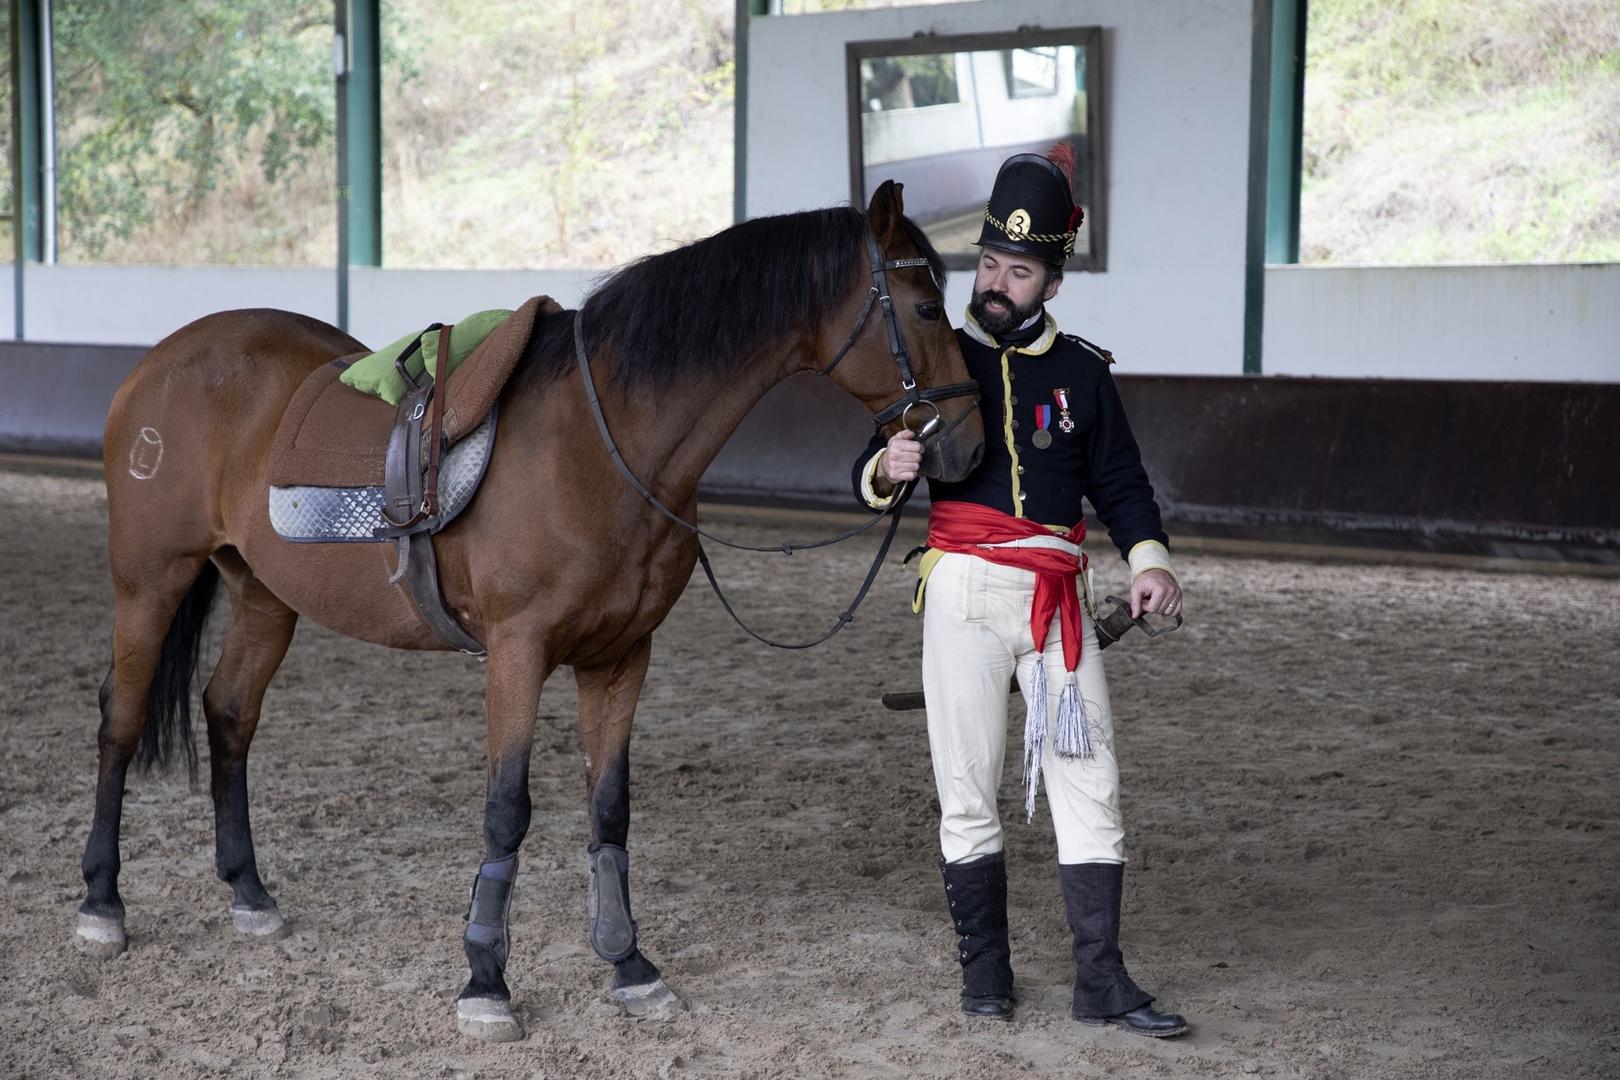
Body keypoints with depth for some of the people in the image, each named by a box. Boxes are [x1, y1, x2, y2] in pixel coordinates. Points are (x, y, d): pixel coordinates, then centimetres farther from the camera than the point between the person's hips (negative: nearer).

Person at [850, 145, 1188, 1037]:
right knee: (967, 791, 3)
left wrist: (1149, 558, -7)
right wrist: (887, 470, -20)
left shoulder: (1083, 371, 10)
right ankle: (983, 966, 16)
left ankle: (1101, 980, 5)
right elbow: (870, 481, 4)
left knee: (1089, 783, -1)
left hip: (1058, 595, 2)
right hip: (964, 592, -1)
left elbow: (1119, 481, 11)